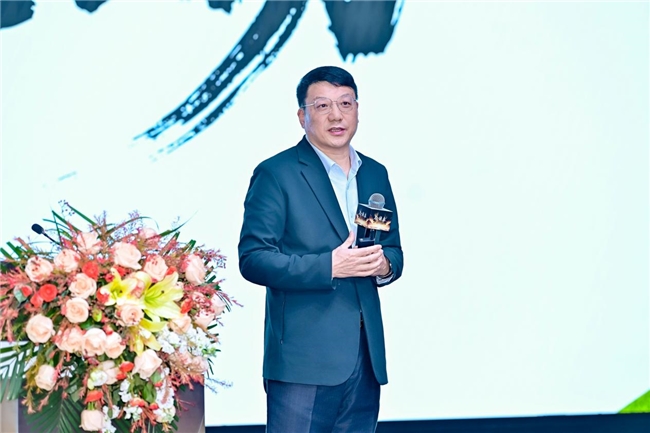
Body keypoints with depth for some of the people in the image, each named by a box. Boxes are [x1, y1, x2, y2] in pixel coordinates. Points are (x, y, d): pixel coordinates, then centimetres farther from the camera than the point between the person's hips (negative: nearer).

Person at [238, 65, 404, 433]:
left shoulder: (375, 174, 15)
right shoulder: (276, 174, -4)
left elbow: (394, 250, 21)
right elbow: (253, 259, -10)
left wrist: (385, 264, -4)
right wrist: (329, 266, -20)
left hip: (365, 357, 6)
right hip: (304, 360, -6)